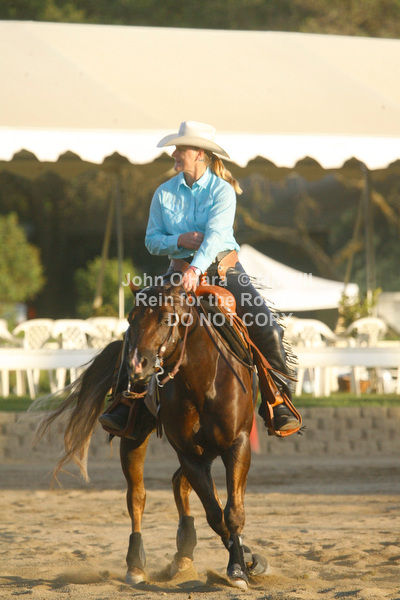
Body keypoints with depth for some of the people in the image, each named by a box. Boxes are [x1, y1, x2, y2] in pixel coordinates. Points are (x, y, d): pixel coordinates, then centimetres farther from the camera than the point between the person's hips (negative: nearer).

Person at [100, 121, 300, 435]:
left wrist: (197, 268, -38)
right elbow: (152, 240, 7)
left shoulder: (223, 191, -7)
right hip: (180, 269, 3)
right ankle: (127, 406, -8)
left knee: (267, 330, -19)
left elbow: (216, 234, -22)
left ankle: (280, 407, -10)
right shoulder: (164, 193, 5)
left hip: (222, 267, -2)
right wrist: (179, 240, -14)